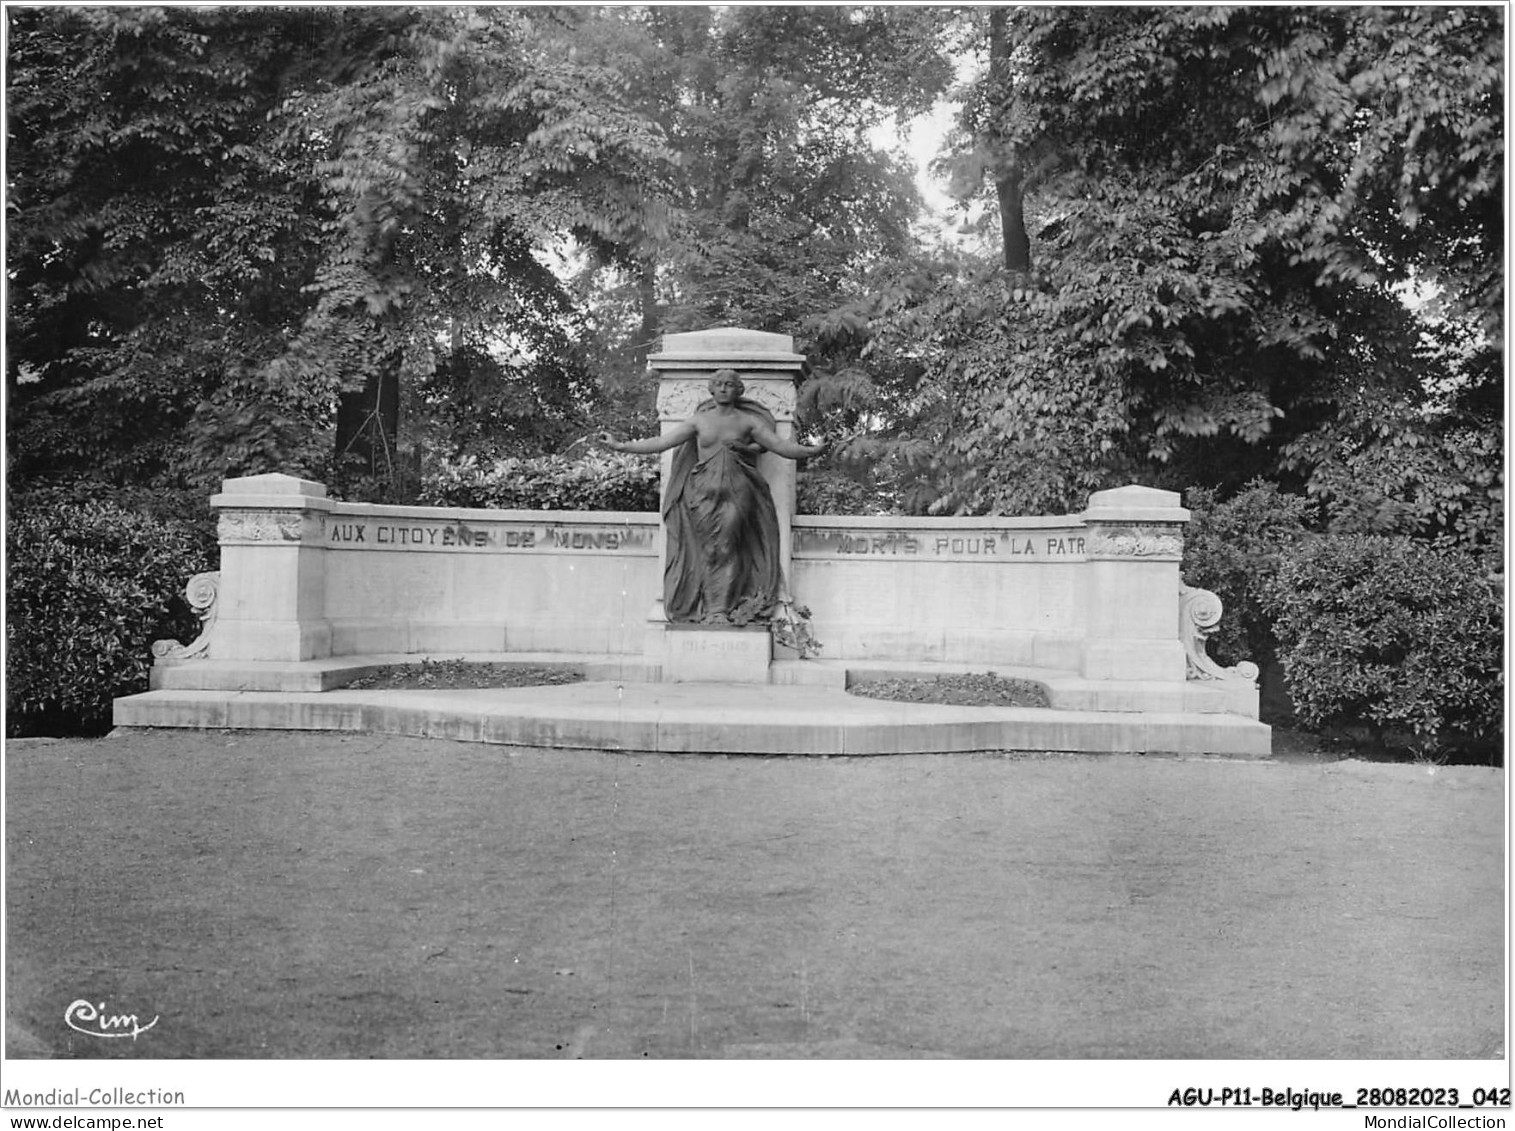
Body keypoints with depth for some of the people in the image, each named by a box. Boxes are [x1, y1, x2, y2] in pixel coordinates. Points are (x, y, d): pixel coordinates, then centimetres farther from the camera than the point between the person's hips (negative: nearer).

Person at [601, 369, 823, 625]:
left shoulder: (748, 421, 9)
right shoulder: (699, 420, 11)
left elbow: (781, 445, 5)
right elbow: (660, 442, 9)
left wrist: (811, 450, -10)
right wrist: (619, 446, 4)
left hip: (737, 492, -1)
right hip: (703, 495, 1)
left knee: (728, 548, -12)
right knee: (708, 551, -7)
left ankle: (724, 609, -8)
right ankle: (708, 609, -4)